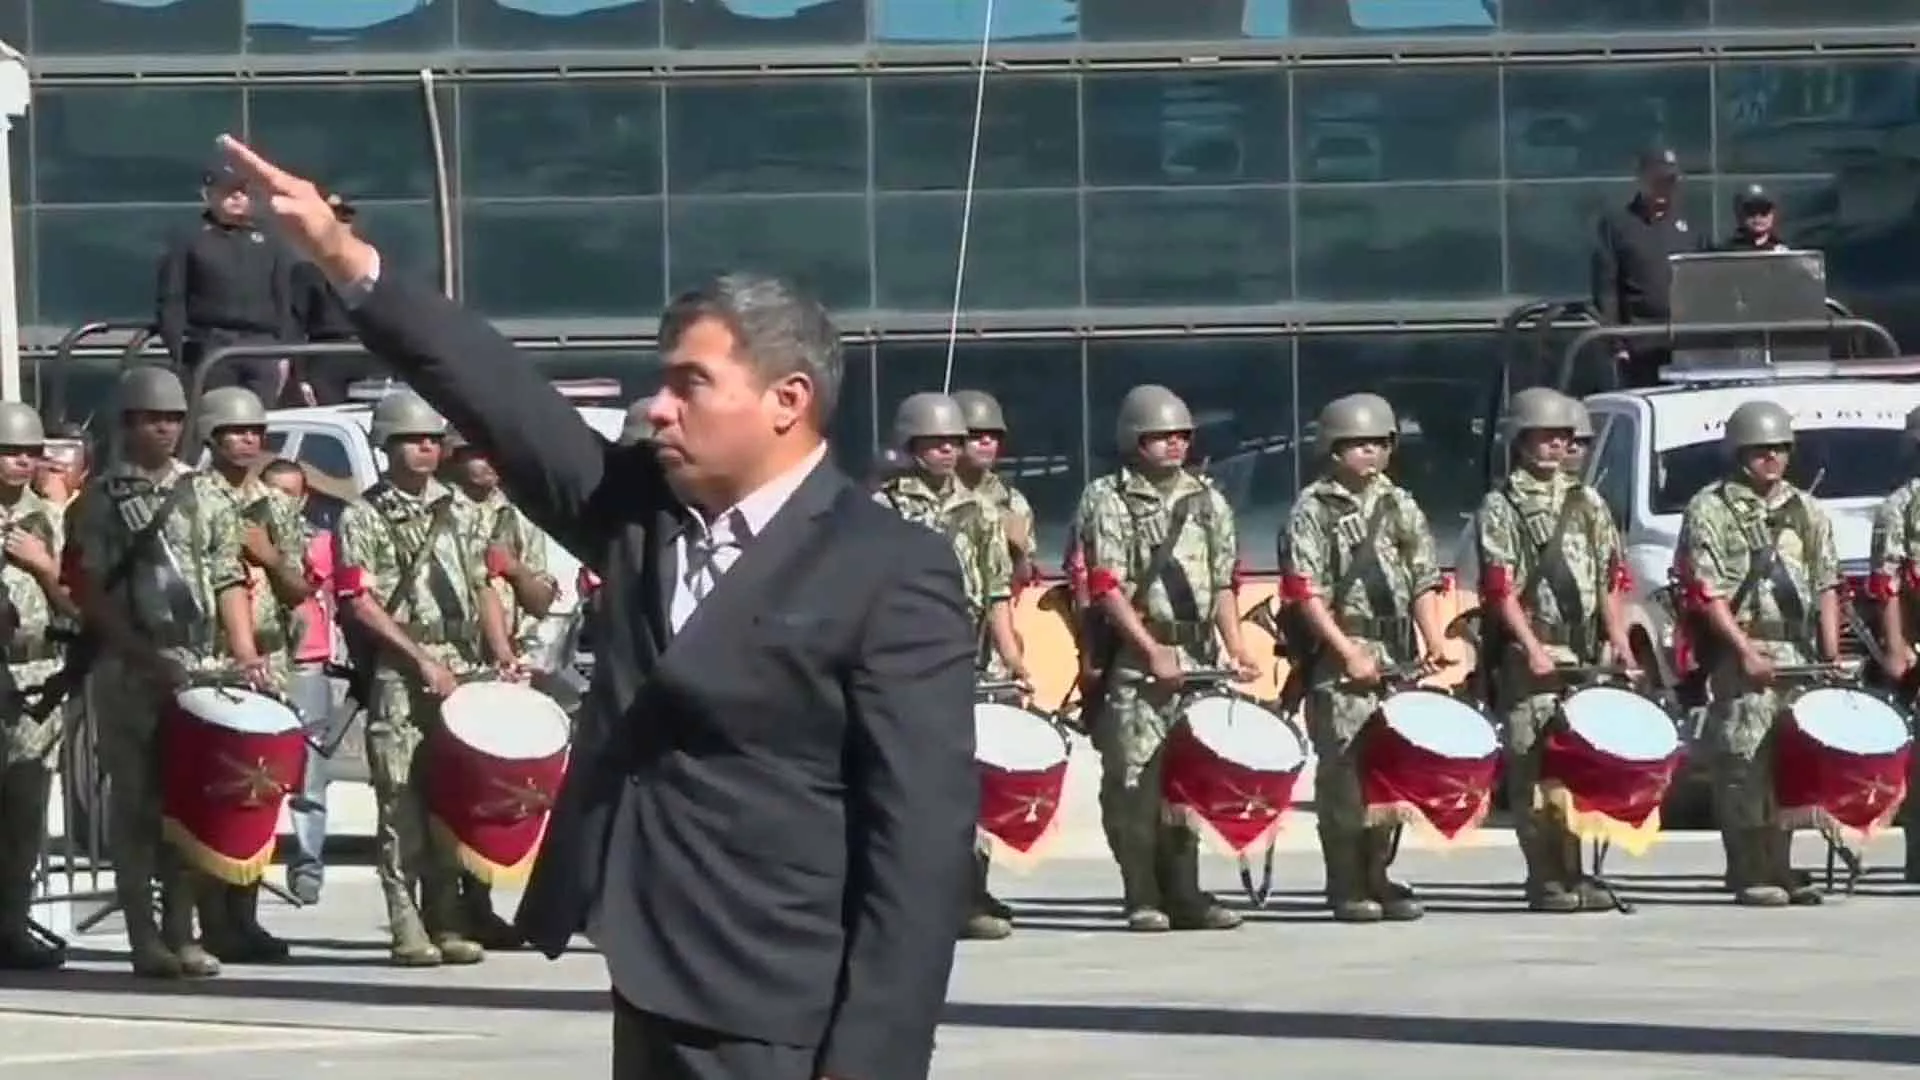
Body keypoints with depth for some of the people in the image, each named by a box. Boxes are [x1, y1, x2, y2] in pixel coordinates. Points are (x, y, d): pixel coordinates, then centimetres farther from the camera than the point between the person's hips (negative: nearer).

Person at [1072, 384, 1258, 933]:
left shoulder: (1207, 501, 15)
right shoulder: (1106, 501, -1)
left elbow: (1223, 583, 15)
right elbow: (1105, 586, -9)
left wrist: (1235, 645, 1)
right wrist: (1151, 649, -16)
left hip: (1197, 656, 5)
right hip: (1132, 657, -5)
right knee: (1135, 779, -6)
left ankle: (1183, 893, 8)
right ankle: (1143, 898, -3)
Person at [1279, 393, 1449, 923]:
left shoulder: (1400, 507, 16)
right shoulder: (1313, 512, 0)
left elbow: (1425, 582, 14)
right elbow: (1306, 592, -7)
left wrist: (1434, 642, -1)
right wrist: (1348, 652, -14)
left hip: (1398, 656, 5)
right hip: (1339, 656, -5)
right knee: (1345, 768, -7)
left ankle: (1379, 876, 10)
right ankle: (1348, 887, -5)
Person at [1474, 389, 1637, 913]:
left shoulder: (1587, 503, 17)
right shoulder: (1500, 508, 3)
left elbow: (1611, 577, 16)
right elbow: (1500, 588, -6)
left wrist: (1618, 639, 4)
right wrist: (1533, 648, -16)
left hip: (1585, 654, 4)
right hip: (1529, 658, -4)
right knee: (1533, 769, -7)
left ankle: (1573, 873, 5)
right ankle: (1546, 879, -6)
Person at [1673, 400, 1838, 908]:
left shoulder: (1805, 510, 17)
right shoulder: (1709, 510, 0)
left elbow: (1826, 587, 16)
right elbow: (1705, 592, -7)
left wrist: (1831, 656, 6)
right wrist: (1746, 652, -15)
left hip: (1799, 651, 5)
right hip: (1740, 650, -5)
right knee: (1746, 762, -9)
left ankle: (1778, 867, 8)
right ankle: (1751, 875, -8)